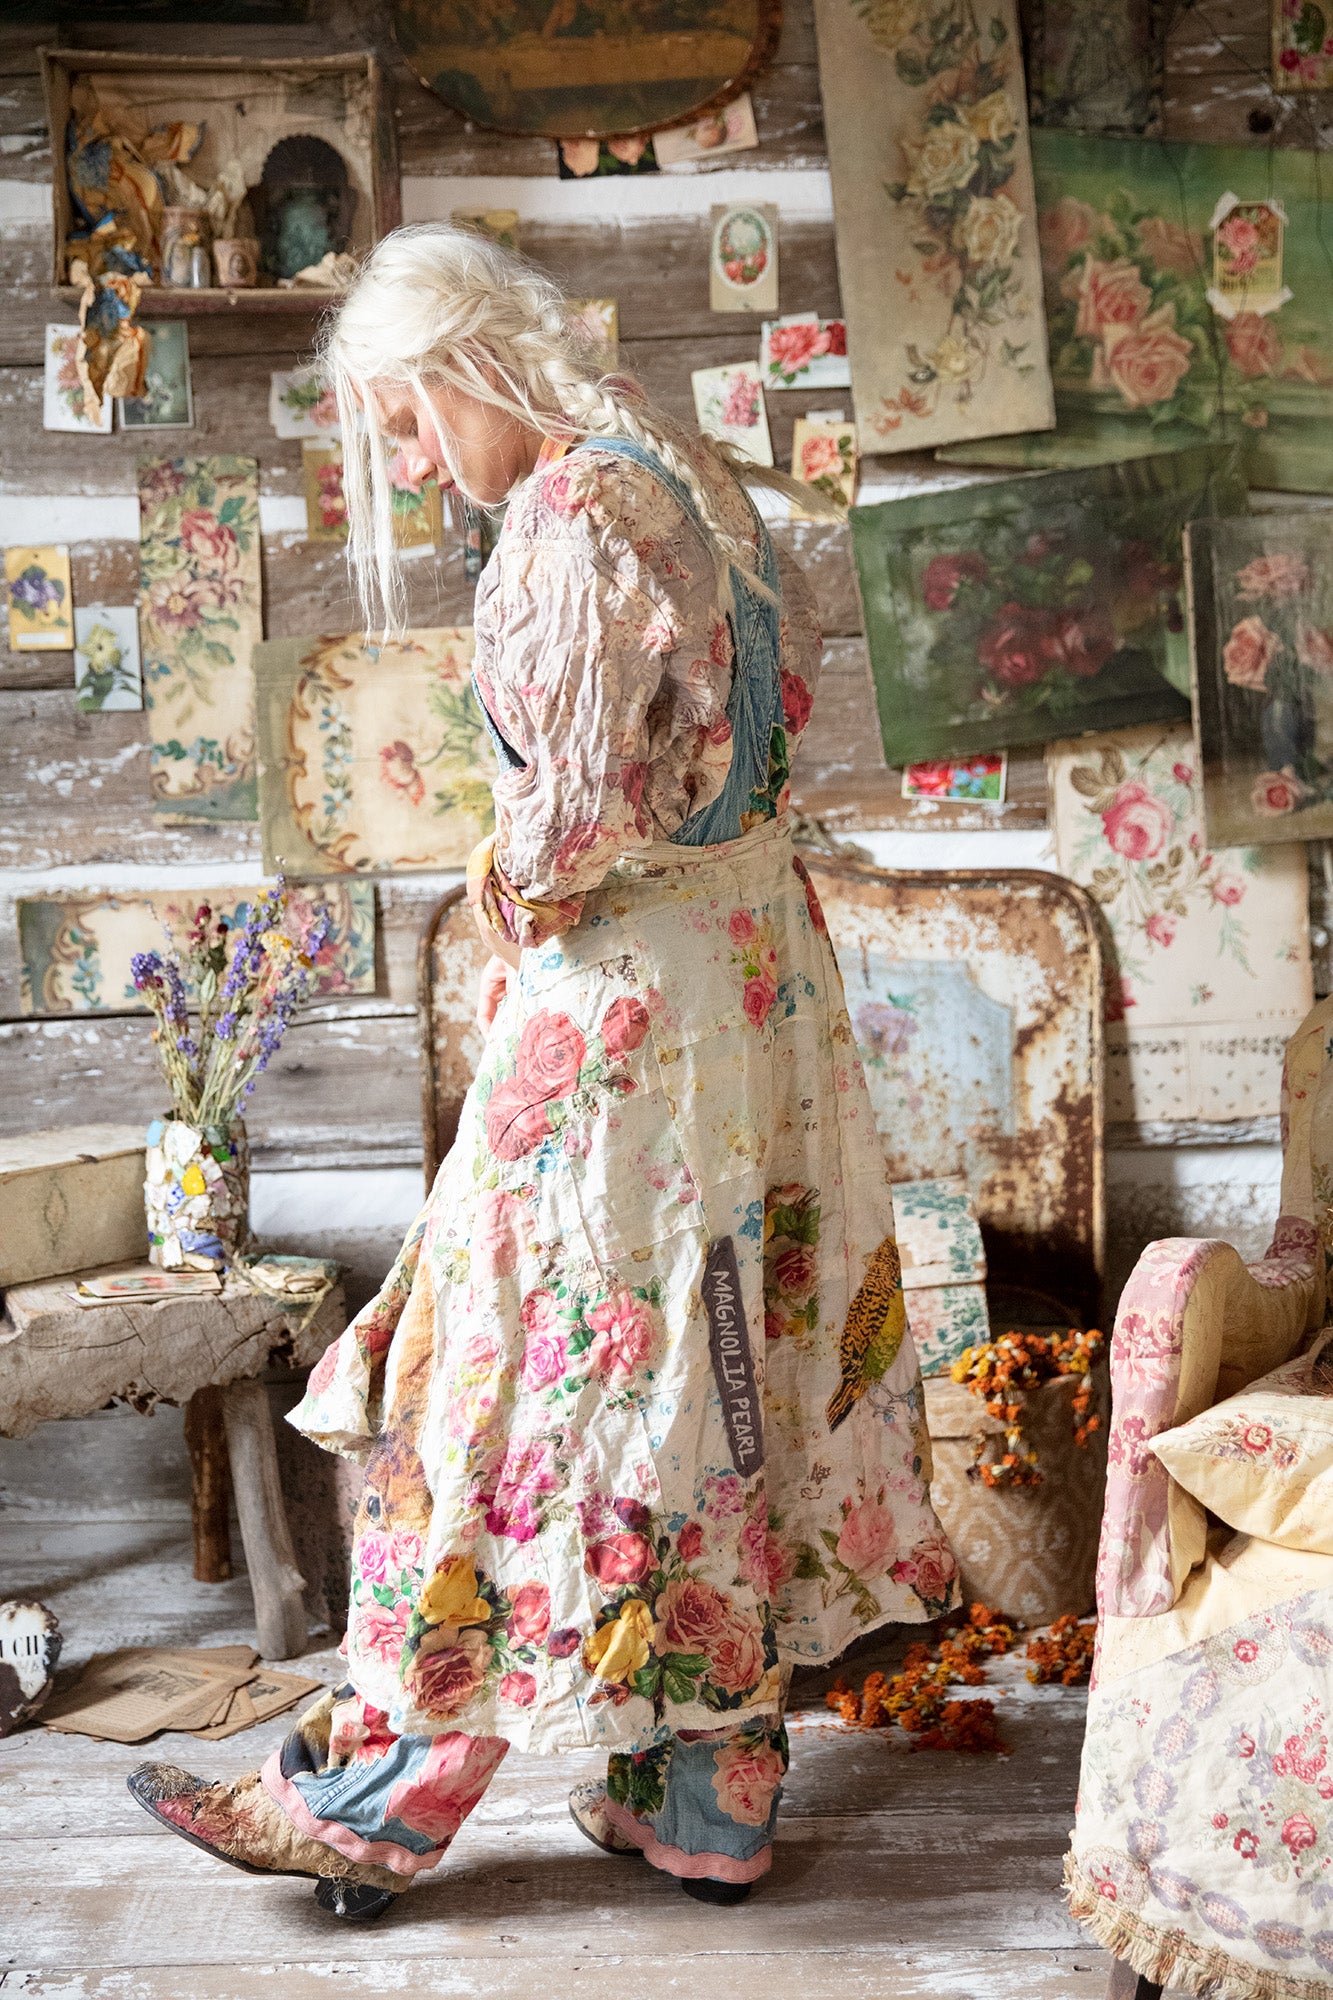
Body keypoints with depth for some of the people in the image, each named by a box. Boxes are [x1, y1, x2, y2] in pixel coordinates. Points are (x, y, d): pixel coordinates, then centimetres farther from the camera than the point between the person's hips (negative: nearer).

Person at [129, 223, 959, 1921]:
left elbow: (575, 811, -22)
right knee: (727, 1353, 11)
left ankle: (377, 1800, 11)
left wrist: (510, 888, 0)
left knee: (525, 1360, -2)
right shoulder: (691, 480, 13)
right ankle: (711, 1795, 21)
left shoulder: (570, 521, -16)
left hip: (622, 996, -9)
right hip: (754, 953, 10)